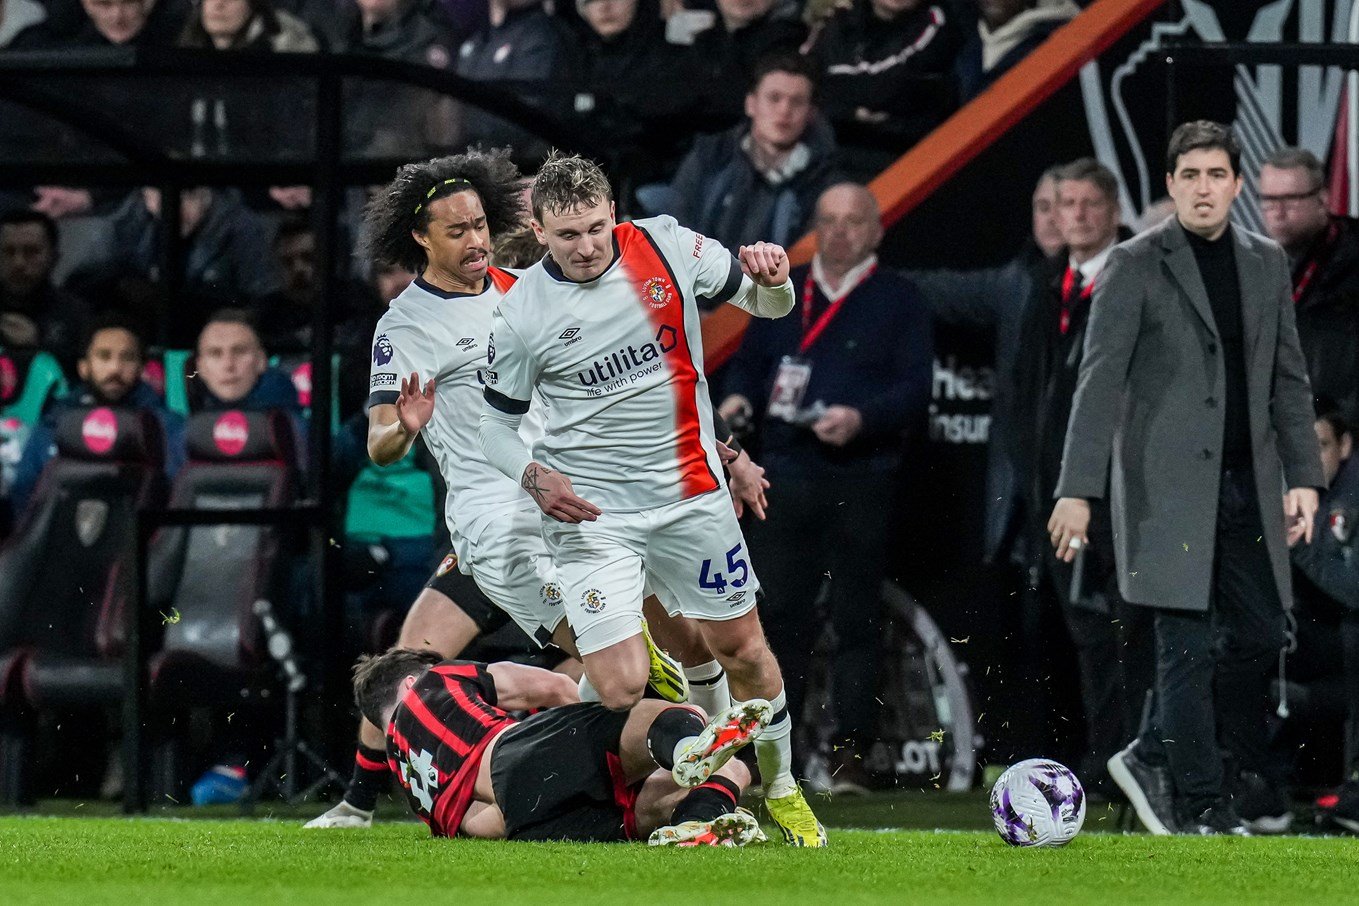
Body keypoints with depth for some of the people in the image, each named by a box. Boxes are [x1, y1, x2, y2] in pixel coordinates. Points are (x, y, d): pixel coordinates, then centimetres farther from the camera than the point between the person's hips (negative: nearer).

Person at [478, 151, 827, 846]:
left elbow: (768, 305, 8)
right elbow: (496, 423, 3)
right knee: (620, 693, -15)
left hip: (691, 495, 3)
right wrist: (534, 477, -17)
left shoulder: (667, 247, -5)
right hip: (590, 514, -3)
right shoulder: (520, 313, -10)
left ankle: (779, 788, 34)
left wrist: (772, 280, -16)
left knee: (741, 650, 12)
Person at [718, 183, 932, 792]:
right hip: (786, 474, 3)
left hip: (861, 479, -3)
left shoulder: (897, 301, 5)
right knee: (777, 611, 1)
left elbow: (915, 388, -3)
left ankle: (851, 753, 2)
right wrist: (739, 396, -3)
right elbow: (749, 361, 20)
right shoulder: (783, 292, 17)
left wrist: (862, 418, -19)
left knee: (857, 617, -1)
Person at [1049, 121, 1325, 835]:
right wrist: (1078, 489, -14)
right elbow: (1100, 380, -8)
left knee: (1257, 640, 3)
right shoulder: (1135, 266, -4)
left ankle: (1157, 759, 20)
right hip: (1169, 483, -6)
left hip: (1248, 483, 6)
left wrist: (1303, 476, 5)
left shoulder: (1266, 264, 12)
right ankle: (1201, 809, 0)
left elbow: (1288, 377, 15)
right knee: (1189, 647, -7)